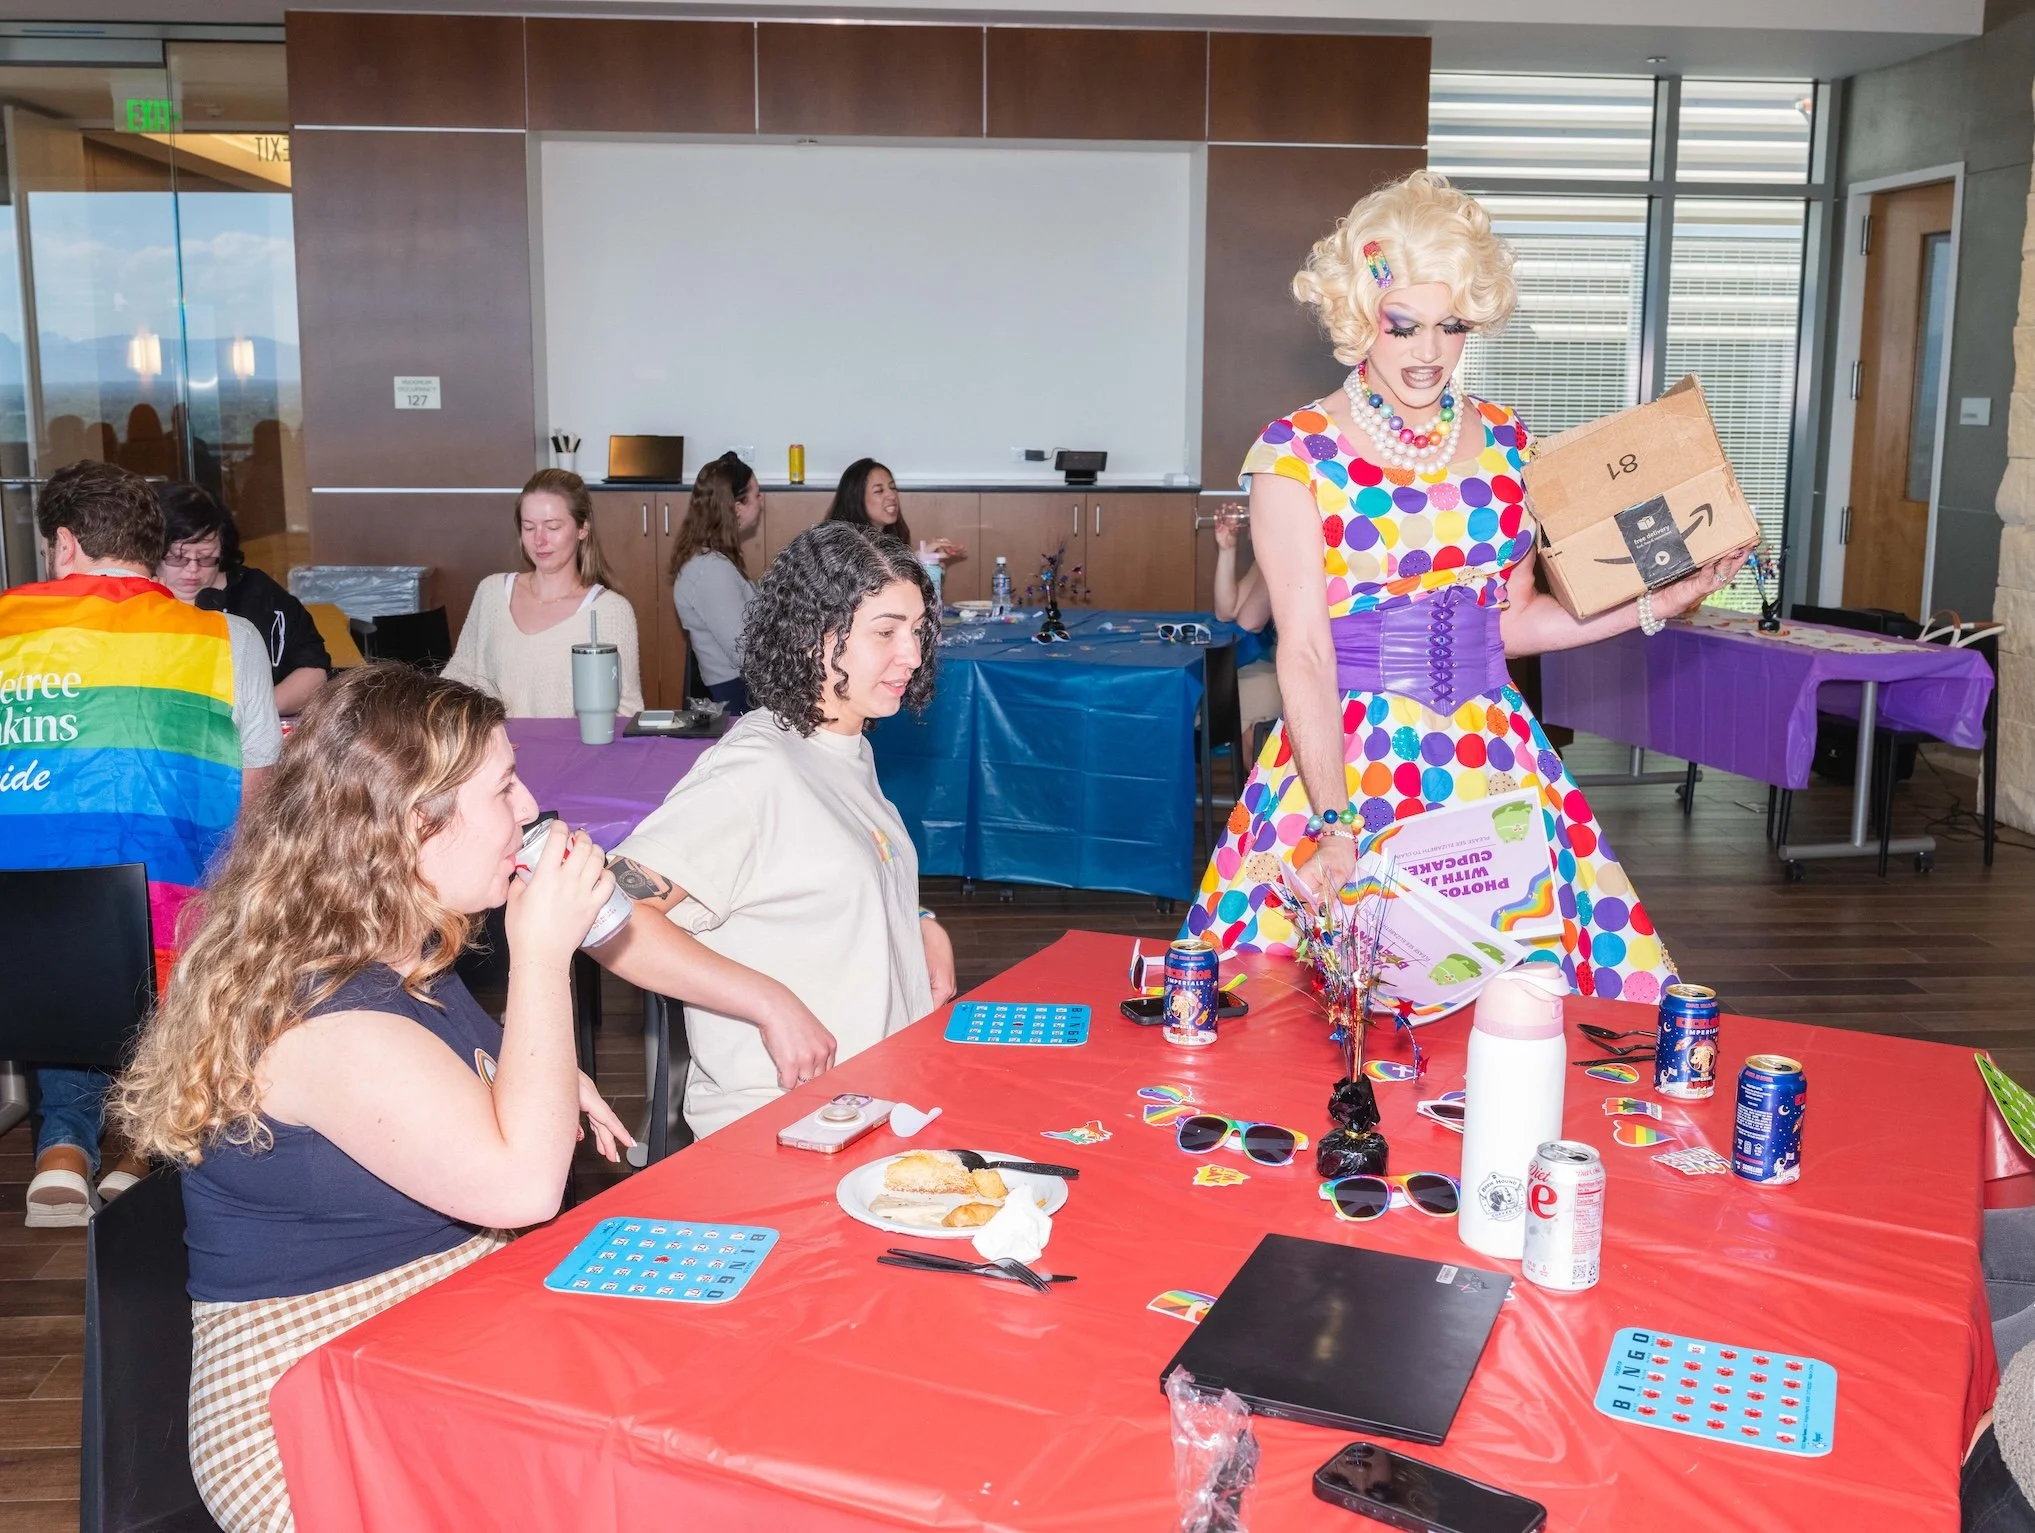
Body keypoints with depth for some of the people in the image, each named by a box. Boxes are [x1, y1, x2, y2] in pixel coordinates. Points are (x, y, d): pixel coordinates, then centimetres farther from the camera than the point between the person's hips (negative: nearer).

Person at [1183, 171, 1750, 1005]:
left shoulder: (1504, 444, 7)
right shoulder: (1296, 454, -7)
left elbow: (1511, 618, 15)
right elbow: (1304, 655, -12)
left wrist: (1655, 602, 7)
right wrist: (1336, 824, -17)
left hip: (1494, 759, 4)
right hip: (1345, 756, -4)